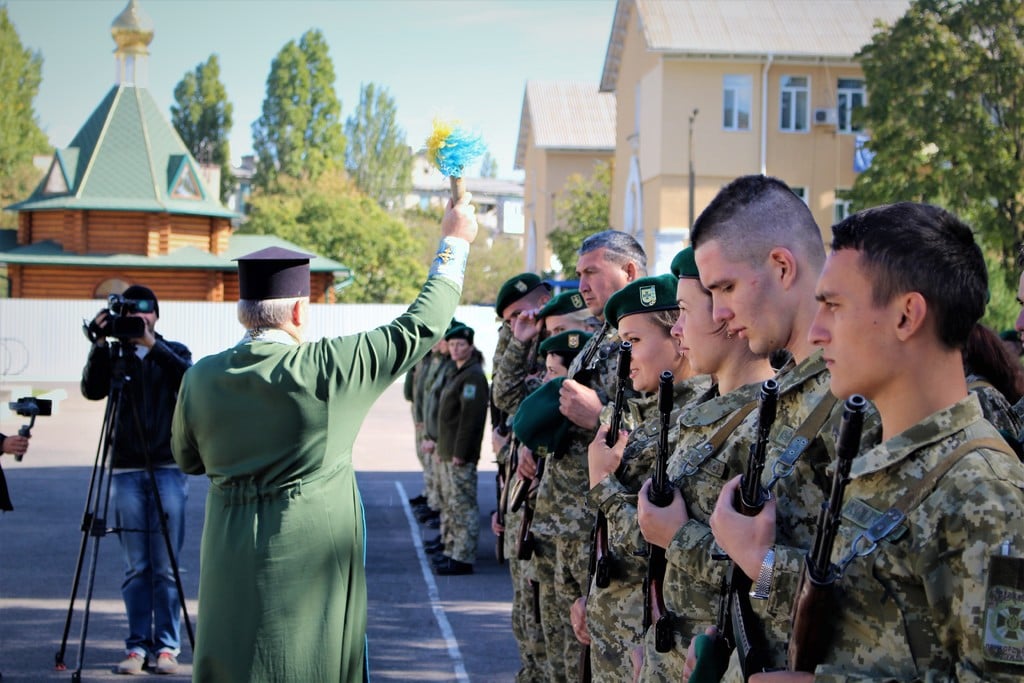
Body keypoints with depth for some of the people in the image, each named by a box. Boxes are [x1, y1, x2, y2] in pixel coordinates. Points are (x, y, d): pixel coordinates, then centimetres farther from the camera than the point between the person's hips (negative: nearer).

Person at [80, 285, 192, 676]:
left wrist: (152, 344, -20)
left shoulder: (174, 353, 8)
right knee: (135, 567, 1)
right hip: (126, 470, 1)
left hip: (167, 470, -1)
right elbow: (91, 390, -6)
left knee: (166, 566, -1)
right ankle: (137, 645, 7)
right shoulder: (115, 355, 10)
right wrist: (99, 346, -16)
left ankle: (167, 646, 4)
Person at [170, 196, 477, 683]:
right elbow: (418, 328, -6)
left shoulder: (201, 377, -3)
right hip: (309, 558, -3)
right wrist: (454, 242, 5)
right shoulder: (326, 367, -14)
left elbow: (188, 460, 14)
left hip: (230, 561, 4)